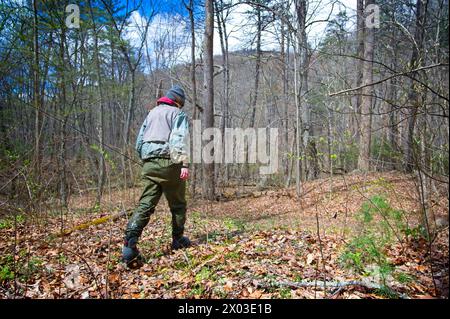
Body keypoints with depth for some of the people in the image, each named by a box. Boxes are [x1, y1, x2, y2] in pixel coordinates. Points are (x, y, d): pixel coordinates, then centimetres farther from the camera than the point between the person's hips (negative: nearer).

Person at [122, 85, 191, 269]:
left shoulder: (152, 113, 24)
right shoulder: (178, 113, 5)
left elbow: (139, 142, 22)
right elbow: (181, 138, -13)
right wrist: (184, 163, -20)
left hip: (149, 164, 5)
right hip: (168, 162, -5)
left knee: (145, 204, -3)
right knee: (177, 204, 12)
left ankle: (129, 244, -18)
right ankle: (178, 240, 23)